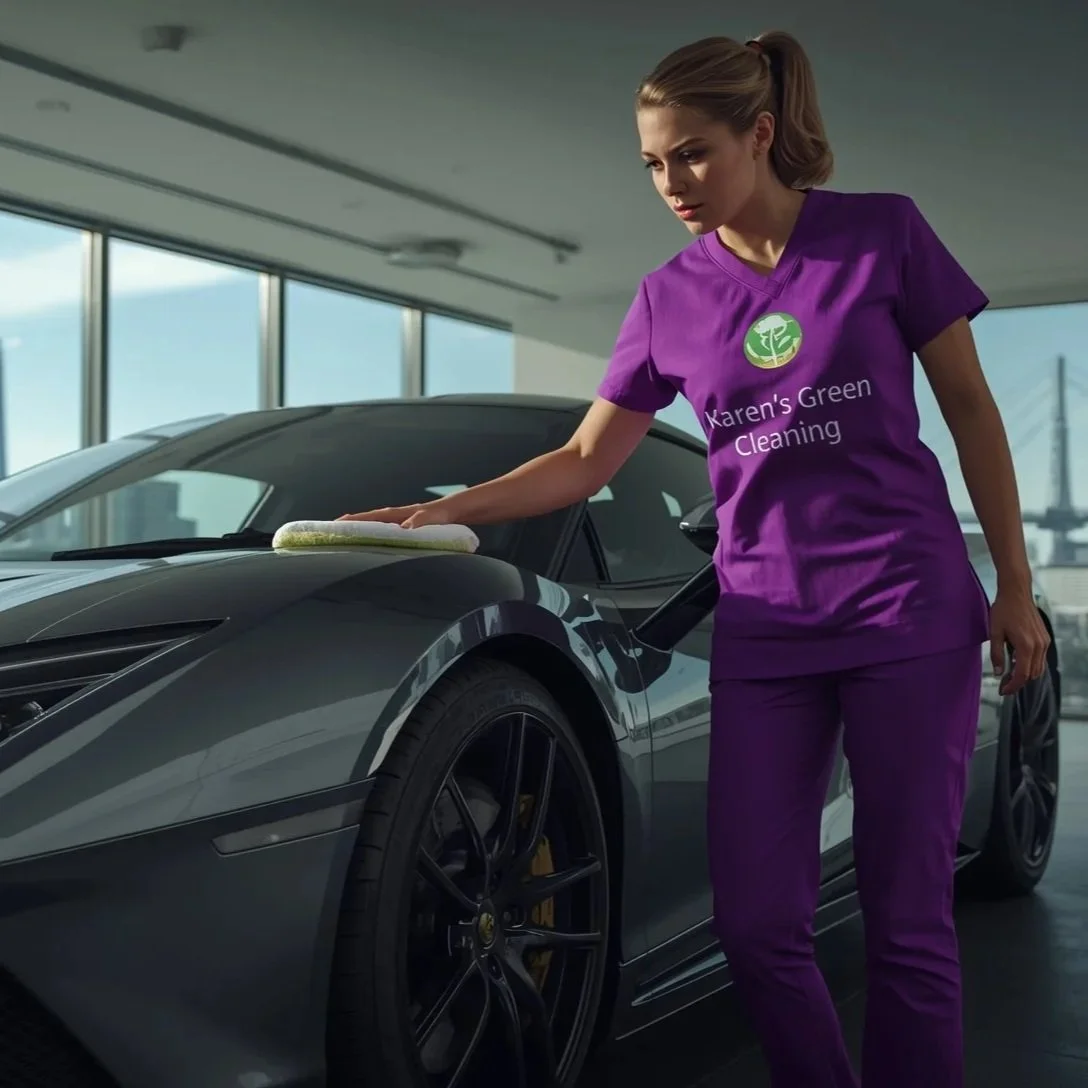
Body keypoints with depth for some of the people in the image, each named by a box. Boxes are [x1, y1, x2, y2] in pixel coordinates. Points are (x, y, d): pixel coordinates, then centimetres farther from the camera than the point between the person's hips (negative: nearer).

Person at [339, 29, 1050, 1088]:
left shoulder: (885, 234, -1)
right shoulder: (670, 296, 7)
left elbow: (970, 411, 4)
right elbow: (585, 460, 11)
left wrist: (1015, 584, 2)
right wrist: (443, 510, -2)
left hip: (911, 613, -2)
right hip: (762, 631, 3)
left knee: (907, 924, -1)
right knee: (757, 926, 0)